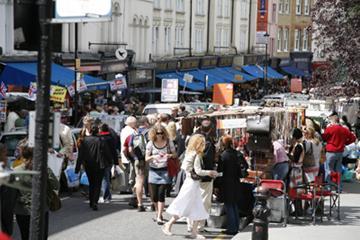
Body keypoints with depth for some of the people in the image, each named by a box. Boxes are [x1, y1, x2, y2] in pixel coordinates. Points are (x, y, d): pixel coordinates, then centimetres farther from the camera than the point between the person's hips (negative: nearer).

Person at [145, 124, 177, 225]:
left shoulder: (168, 142, 0)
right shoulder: (150, 143, 0)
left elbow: (175, 154, 8)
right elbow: (146, 158, 1)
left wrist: (169, 155, -14)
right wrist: (154, 157, -20)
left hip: (164, 171, -2)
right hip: (153, 171, 2)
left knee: (161, 194, -9)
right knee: (154, 195, 4)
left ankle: (159, 217, -7)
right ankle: (157, 212, 28)